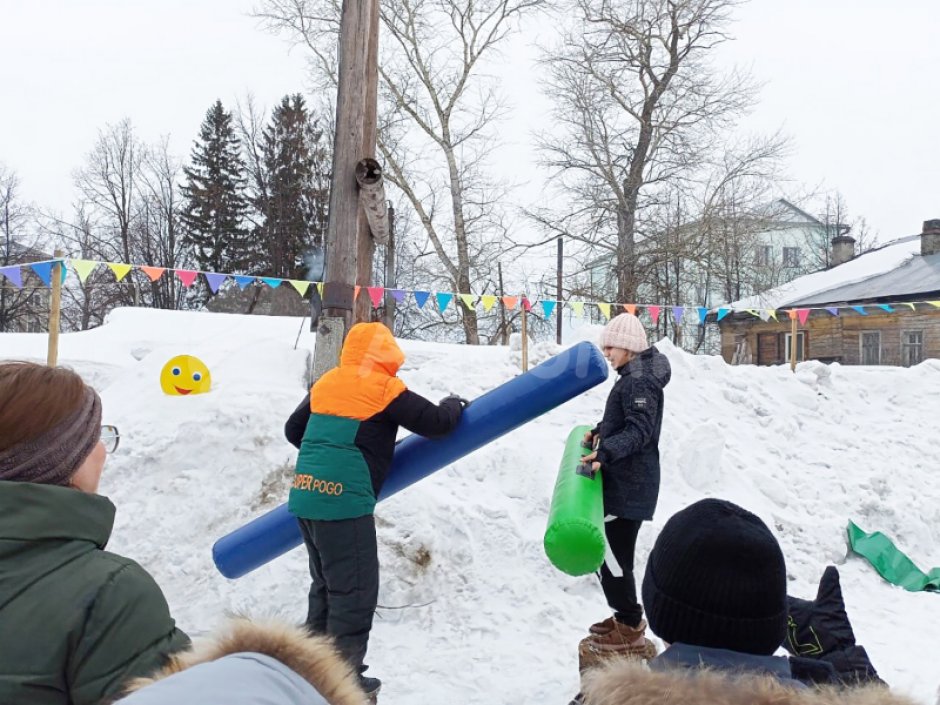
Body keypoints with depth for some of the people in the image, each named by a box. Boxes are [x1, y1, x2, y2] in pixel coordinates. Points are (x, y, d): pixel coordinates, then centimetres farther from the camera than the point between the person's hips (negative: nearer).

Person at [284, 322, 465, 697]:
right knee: (355, 591, 3)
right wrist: (454, 406, 18)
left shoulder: (324, 384, 13)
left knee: (325, 584, 21)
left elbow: (293, 430, 23)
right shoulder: (385, 390, -6)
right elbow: (435, 423, -2)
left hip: (305, 495, 8)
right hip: (344, 500, -8)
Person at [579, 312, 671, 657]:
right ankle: (627, 617, 32)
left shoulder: (639, 381, -17)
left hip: (628, 486, -11)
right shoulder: (635, 376, 15)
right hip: (625, 483, 11)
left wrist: (605, 453, -37)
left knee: (613, 555, -6)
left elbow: (638, 430, -26)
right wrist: (599, 432, 12)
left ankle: (630, 632, 3)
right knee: (613, 552, 19)